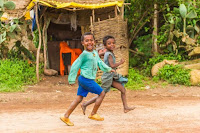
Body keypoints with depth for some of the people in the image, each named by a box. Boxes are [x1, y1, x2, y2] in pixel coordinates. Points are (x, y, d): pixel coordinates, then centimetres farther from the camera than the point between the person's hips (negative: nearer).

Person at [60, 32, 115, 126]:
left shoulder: (95, 53, 10)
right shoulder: (84, 54, -15)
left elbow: (100, 62, 26)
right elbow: (75, 66, -11)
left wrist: (108, 69, 22)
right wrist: (71, 79, -9)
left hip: (83, 80, 9)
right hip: (86, 79, -9)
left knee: (79, 98, 10)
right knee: (101, 93, -1)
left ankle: (66, 116, 11)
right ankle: (93, 114, 8)